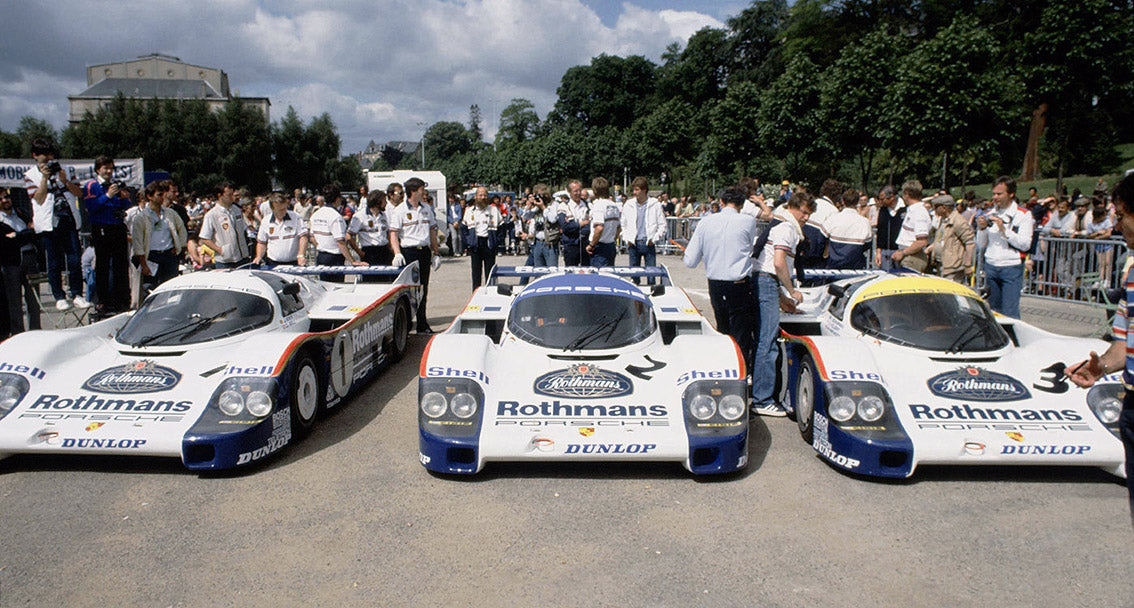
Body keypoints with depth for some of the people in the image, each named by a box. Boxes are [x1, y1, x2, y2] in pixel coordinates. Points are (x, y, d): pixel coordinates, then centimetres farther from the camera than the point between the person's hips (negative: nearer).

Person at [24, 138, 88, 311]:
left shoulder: (63, 170, 18)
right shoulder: (30, 175, 8)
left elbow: (79, 193, 11)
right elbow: (39, 199, -4)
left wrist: (65, 181, -5)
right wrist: (45, 178, -11)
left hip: (69, 220, 2)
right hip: (49, 223, -2)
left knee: (75, 261, -2)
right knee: (54, 263, 0)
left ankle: (76, 294, 4)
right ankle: (59, 297, 6)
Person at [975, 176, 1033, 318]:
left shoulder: (1023, 214, 0)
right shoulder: (989, 214, 12)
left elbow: (1025, 244, -11)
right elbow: (981, 245, 12)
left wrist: (1004, 229, -17)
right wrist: (981, 229, -5)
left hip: (1012, 268, -4)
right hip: (990, 266, 4)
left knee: (1009, 313, -9)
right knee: (994, 310, 9)